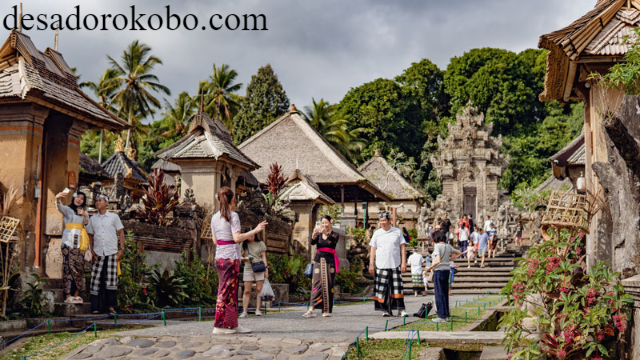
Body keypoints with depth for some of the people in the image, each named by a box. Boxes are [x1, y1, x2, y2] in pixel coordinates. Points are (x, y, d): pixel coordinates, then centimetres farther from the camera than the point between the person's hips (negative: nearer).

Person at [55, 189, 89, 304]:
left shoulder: (84, 212, 23)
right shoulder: (67, 209, 10)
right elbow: (60, 207, -14)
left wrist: (85, 216, -7)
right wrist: (58, 199, -36)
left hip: (80, 242, 4)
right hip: (68, 241, -4)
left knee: (78, 268, 0)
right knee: (68, 267, -10)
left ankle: (76, 294, 5)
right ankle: (68, 295, -11)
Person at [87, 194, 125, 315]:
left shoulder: (114, 217, 6)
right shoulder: (92, 219, 12)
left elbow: (121, 233, 7)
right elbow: (90, 235, 17)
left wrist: (121, 249, -2)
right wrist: (92, 251, 5)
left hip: (111, 252, -2)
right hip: (98, 253, 2)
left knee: (111, 280, -7)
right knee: (97, 279, -3)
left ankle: (111, 307, -3)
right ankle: (97, 307, 2)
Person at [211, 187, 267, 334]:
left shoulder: (215, 217, 10)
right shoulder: (233, 216, -10)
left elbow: (215, 241, 12)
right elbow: (237, 238, -18)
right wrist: (255, 231, -14)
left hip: (219, 257, 7)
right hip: (231, 257, -7)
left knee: (231, 291, 13)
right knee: (227, 291, -2)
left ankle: (233, 324, 16)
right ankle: (219, 325, 1)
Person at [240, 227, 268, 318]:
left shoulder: (260, 243, 7)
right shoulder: (244, 244, 9)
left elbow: (263, 257, 7)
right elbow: (240, 257, 13)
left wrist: (266, 269, 0)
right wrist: (245, 258, -9)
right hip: (248, 269, 1)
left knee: (259, 290, -3)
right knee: (247, 291, -2)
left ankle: (258, 310, 0)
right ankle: (244, 311, -2)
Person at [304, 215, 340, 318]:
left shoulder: (334, 235, 5)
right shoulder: (319, 235, 12)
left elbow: (333, 241, -19)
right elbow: (313, 242, -7)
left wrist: (325, 233, -37)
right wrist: (314, 234, -28)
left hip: (329, 261, -1)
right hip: (319, 260, 2)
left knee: (328, 285, -1)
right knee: (316, 283, -8)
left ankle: (327, 310, 7)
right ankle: (312, 309, -17)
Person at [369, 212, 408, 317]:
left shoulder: (397, 232, 7)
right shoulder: (377, 233, 8)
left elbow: (402, 248, 8)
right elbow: (373, 249, 10)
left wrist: (403, 262, 0)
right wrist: (371, 264, 4)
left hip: (395, 265, -1)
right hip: (381, 265, 1)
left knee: (397, 288, -3)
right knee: (383, 288, -2)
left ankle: (401, 309, 3)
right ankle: (386, 310, 6)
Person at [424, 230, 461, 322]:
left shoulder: (437, 246, -12)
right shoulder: (448, 246, 9)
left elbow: (438, 260, -21)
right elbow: (458, 253, 24)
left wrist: (430, 267, -9)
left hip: (439, 271, -7)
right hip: (447, 270, 7)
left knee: (439, 294, -4)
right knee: (445, 294, 12)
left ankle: (442, 316, -4)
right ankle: (446, 315, 15)